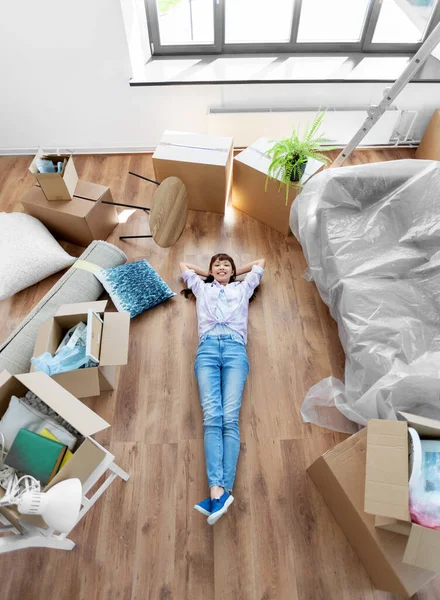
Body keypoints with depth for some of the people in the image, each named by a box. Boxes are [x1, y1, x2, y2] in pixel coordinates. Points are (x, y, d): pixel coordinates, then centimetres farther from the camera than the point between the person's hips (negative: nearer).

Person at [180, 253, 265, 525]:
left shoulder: (242, 288, 32)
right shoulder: (202, 288, 33)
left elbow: (260, 262, 46)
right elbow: (184, 265, 50)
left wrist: (236, 271, 46)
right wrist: (208, 273, 47)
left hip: (235, 349, 0)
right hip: (208, 348, 1)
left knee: (230, 417, -19)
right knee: (212, 416, -19)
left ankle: (221, 490, -25)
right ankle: (218, 491, -28)